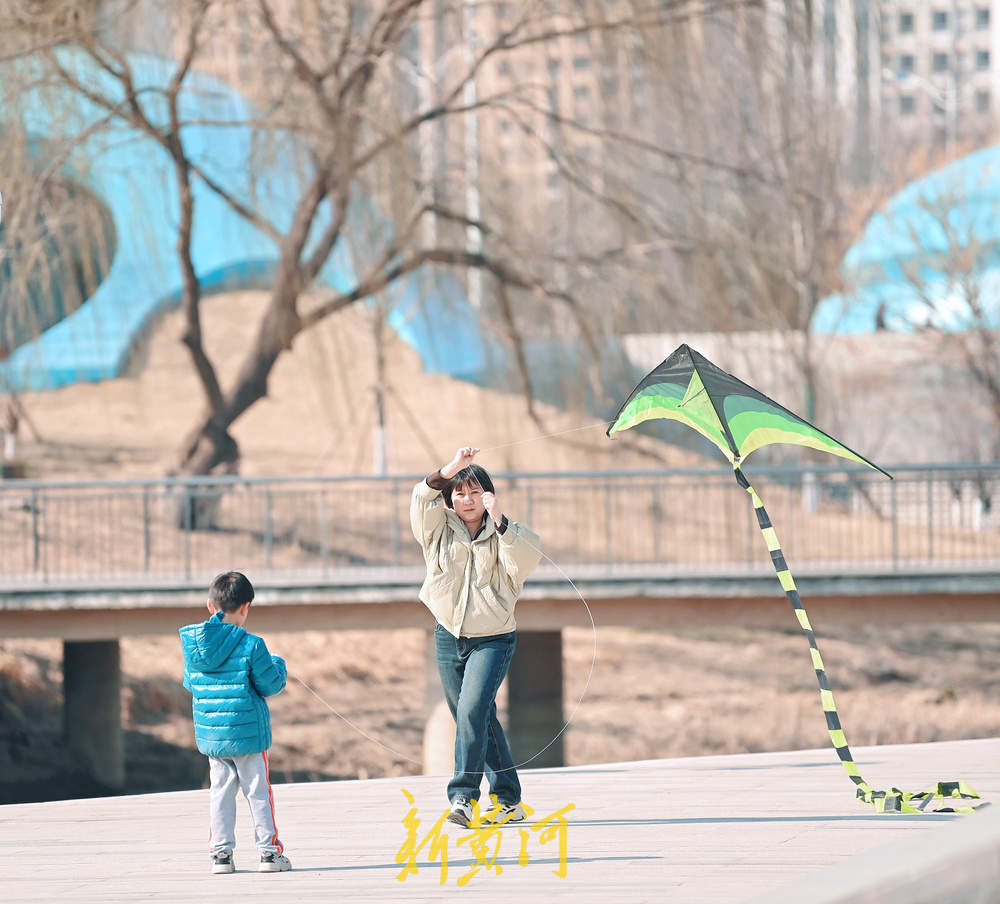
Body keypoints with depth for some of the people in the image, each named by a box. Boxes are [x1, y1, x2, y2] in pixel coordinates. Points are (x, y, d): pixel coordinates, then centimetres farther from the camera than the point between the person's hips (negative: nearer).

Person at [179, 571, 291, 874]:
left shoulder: (192, 644, -1)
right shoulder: (251, 646, -16)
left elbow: (189, 682, 12)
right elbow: (270, 685, -8)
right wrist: (278, 665, 12)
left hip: (210, 734, 4)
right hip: (246, 732, -4)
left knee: (220, 791, 12)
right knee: (258, 791, 6)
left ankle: (221, 852, 10)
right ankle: (269, 851, 10)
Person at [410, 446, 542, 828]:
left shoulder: (502, 534, -3)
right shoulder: (439, 528, 3)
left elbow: (528, 559, -22)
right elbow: (422, 499, -14)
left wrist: (500, 522, -33)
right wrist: (451, 469, -27)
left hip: (493, 638, -4)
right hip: (449, 636, 4)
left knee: (472, 708, -22)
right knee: (480, 719, 9)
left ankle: (463, 796, -25)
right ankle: (508, 800, 18)